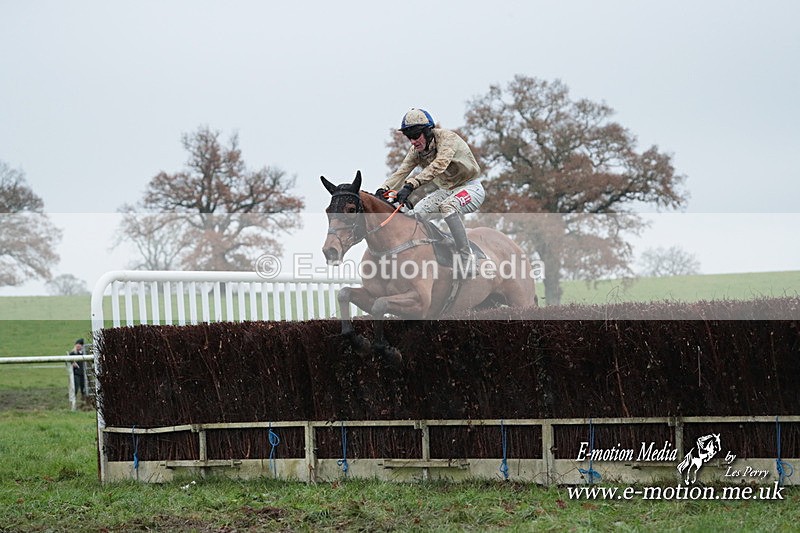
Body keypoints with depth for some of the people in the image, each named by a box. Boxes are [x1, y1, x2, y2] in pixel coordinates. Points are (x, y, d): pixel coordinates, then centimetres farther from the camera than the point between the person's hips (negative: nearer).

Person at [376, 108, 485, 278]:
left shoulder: (447, 138, -27)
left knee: (447, 206, -35)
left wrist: (410, 185, -55)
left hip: (471, 188, -8)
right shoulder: (416, 150, -4)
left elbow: (438, 165, -43)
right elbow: (402, 172, -14)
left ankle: (466, 257, -34)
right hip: (447, 190, 8)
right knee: (417, 212, -9)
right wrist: (383, 190, -35)